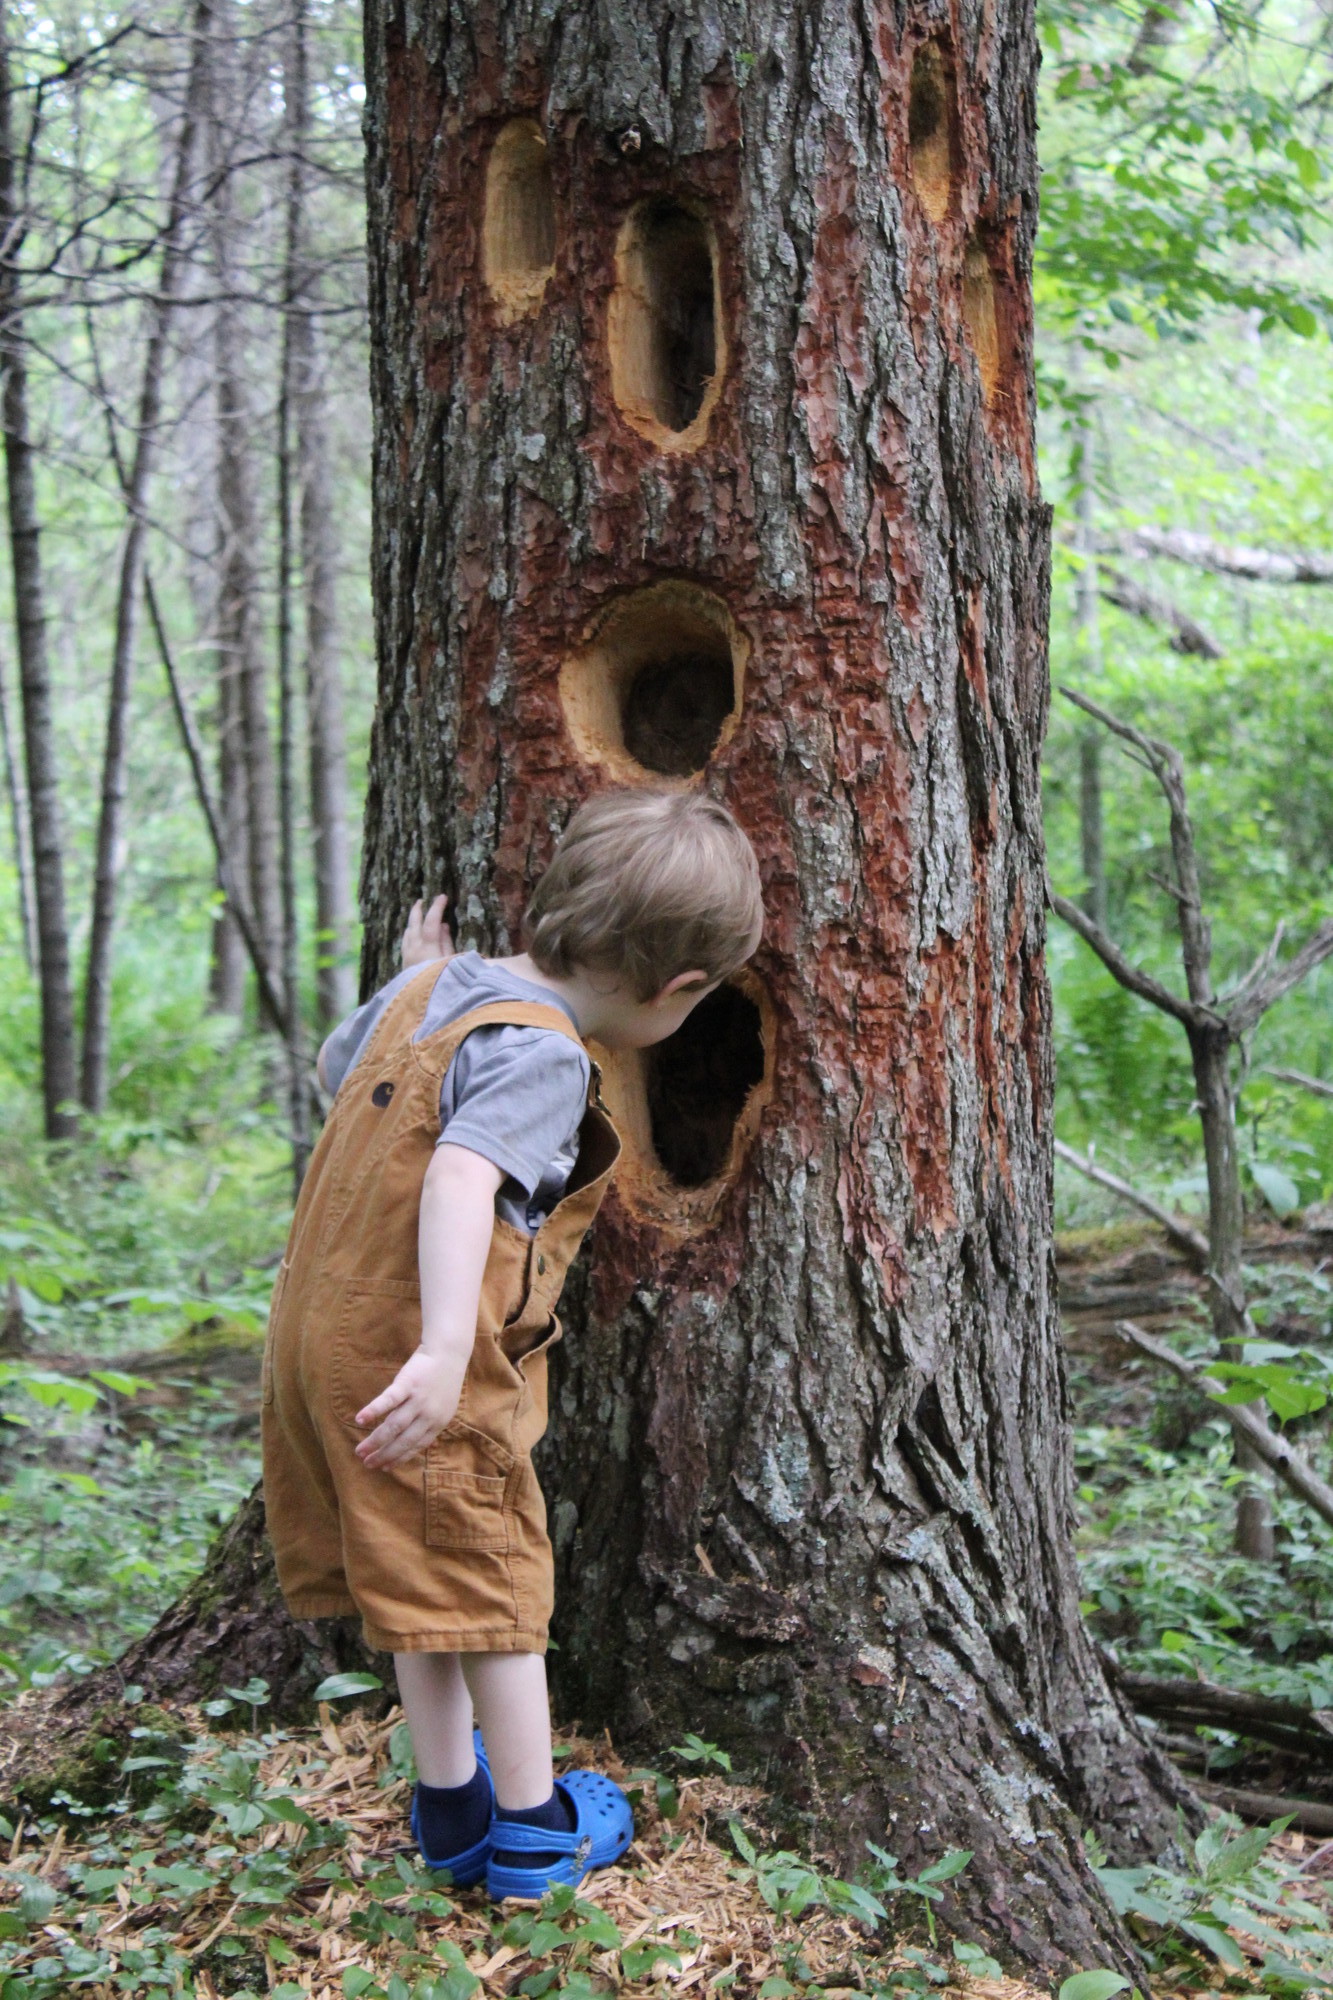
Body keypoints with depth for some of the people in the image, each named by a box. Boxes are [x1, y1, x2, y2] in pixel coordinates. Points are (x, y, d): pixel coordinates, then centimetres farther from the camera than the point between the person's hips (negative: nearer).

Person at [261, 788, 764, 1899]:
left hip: (321, 1332, 8)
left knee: (419, 1581, 20)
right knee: (493, 1578, 9)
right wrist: (443, 1349, -42)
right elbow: (461, 1180, -35)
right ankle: (534, 1829, 23)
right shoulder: (541, 1055, -20)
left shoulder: (426, 990, 6)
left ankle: (452, 1806, 34)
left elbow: (338, 1064, 25)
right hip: (411, 1360, -8)